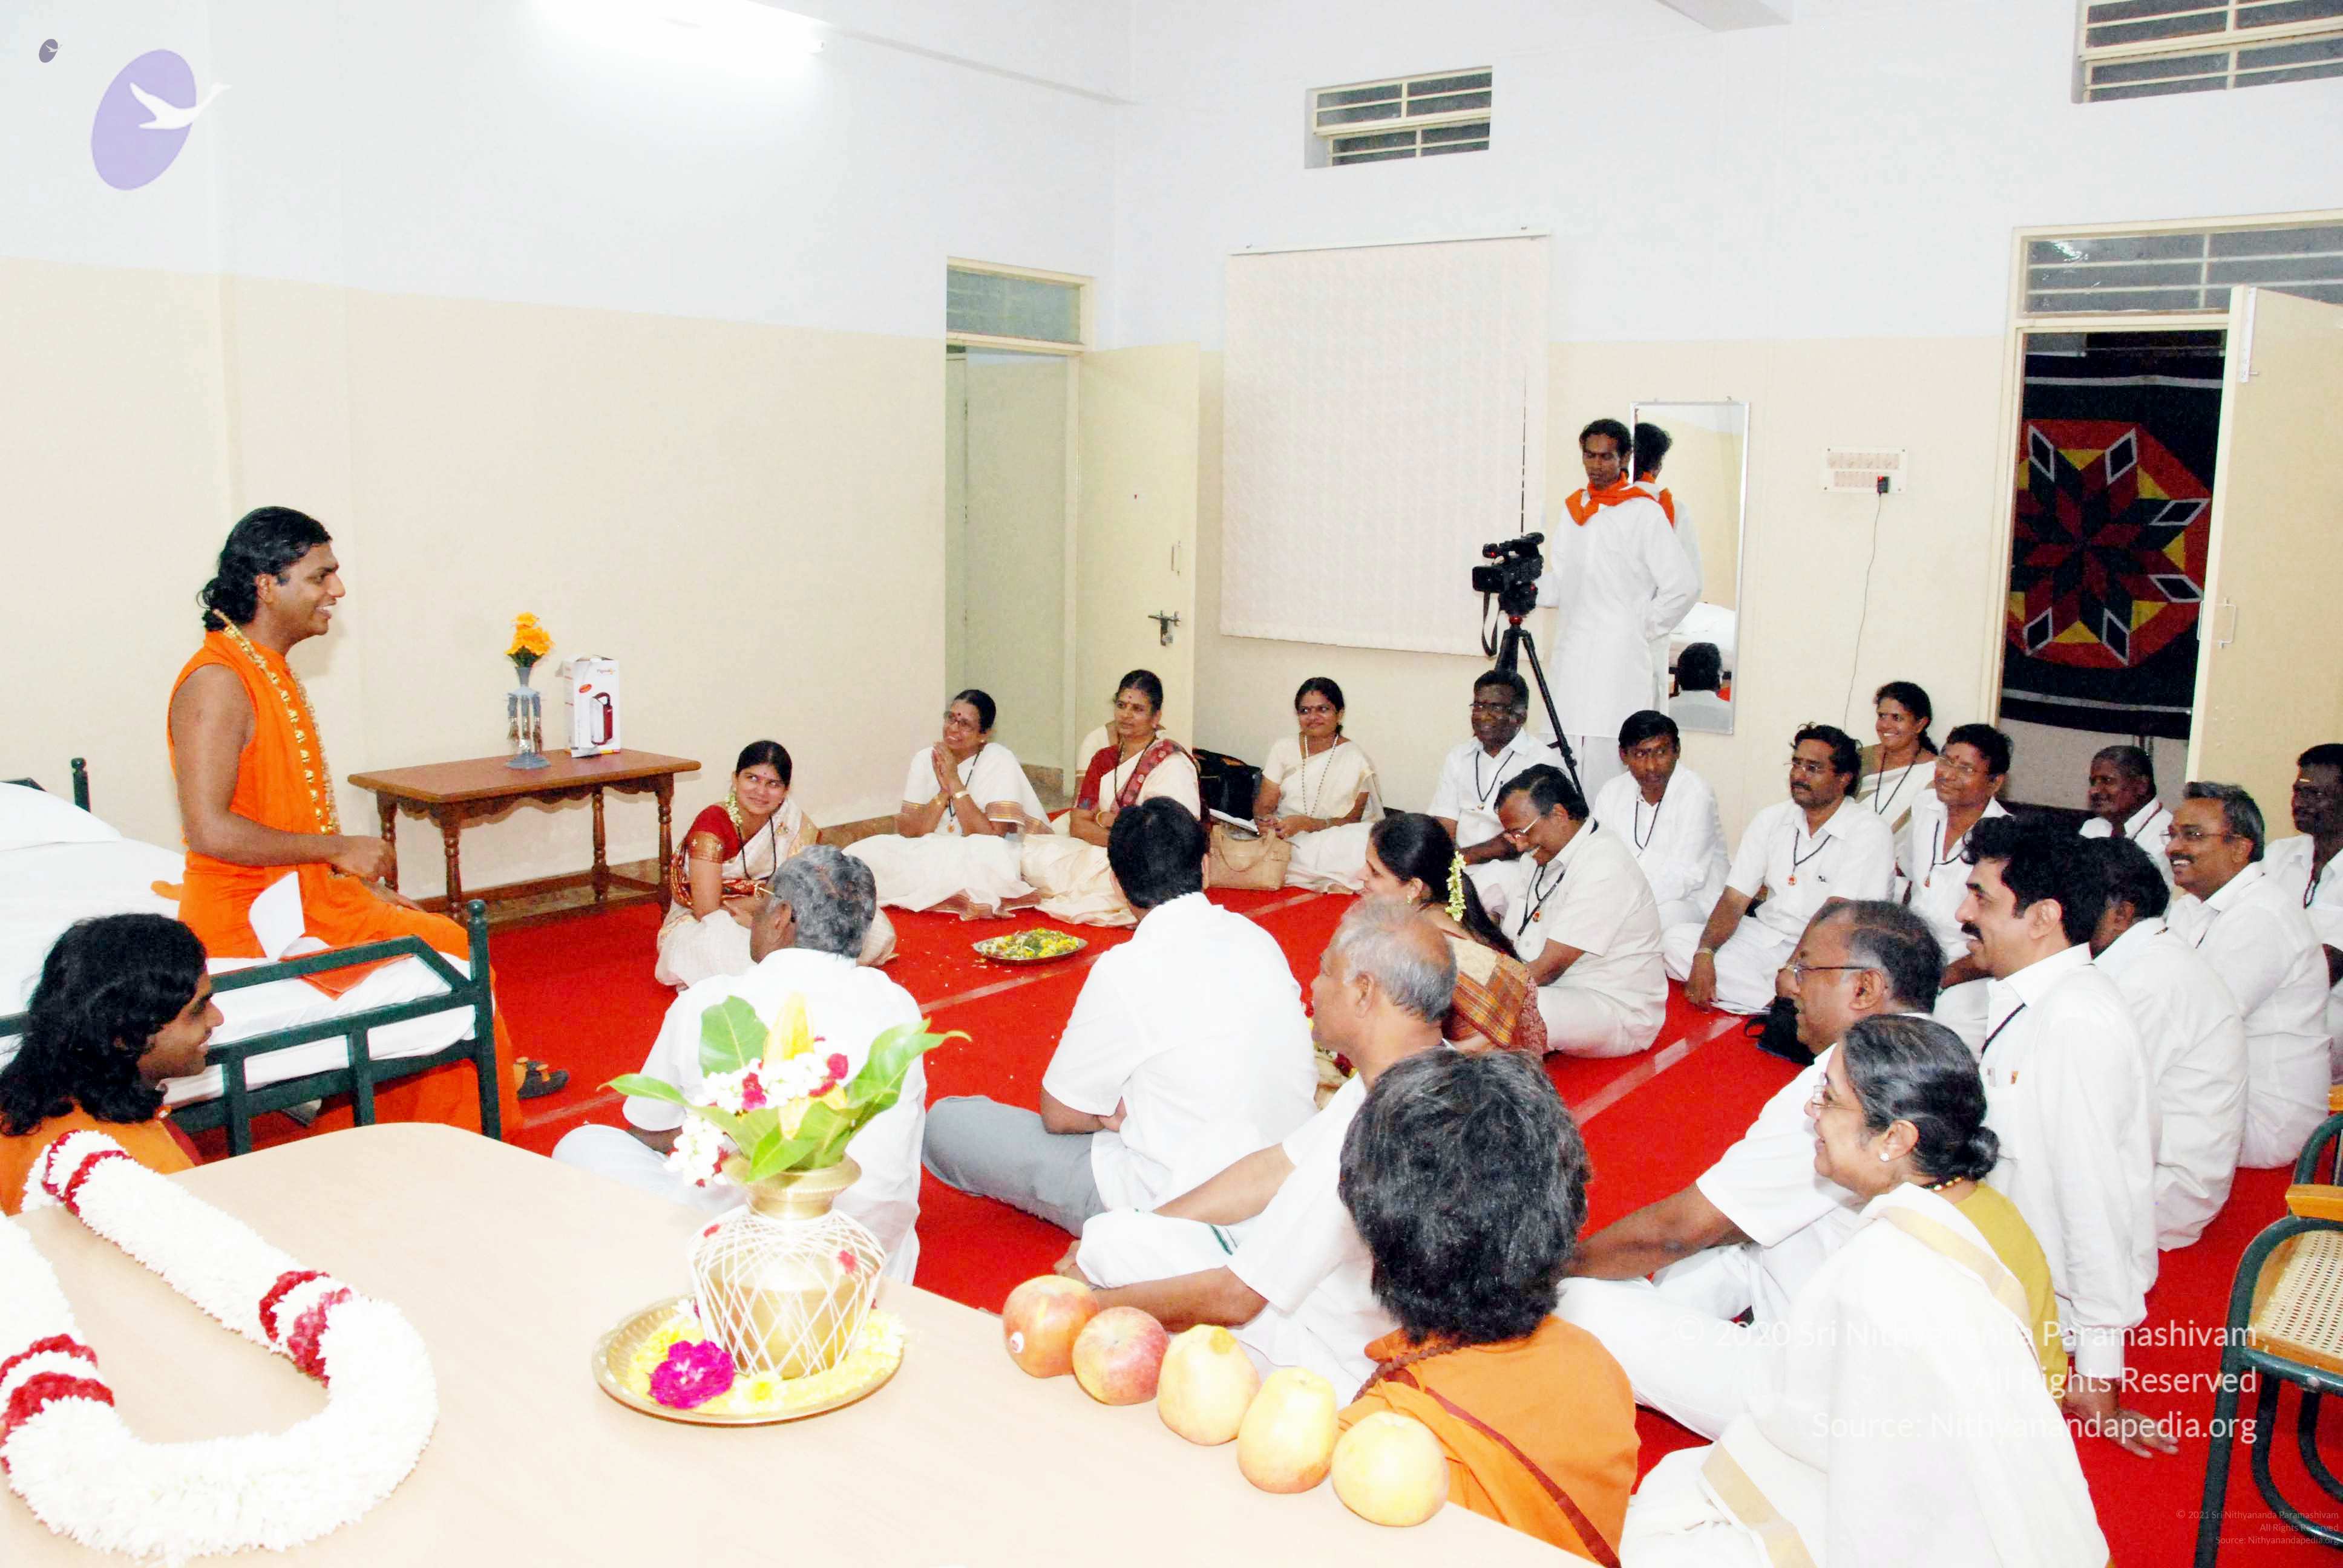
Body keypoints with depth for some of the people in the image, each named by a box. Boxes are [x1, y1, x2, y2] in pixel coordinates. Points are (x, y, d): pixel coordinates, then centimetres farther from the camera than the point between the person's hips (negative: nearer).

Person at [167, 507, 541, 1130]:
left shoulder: (269, 670, 13)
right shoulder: (217, 681, -19)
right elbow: (209, 830, -27)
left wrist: (358, 882, 11)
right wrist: (340, 849, -19)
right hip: (250, 921, -9)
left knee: (447, 942, 8)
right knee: (448, 948, -8)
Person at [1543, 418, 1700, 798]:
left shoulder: (1644, 513, -4)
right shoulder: (1572, 508, 16)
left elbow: (1683, 585, -7)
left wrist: (1643, 631, -5)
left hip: (1620, 662, -6)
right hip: (1570, 659, 6)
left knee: (1603, 760, -12)